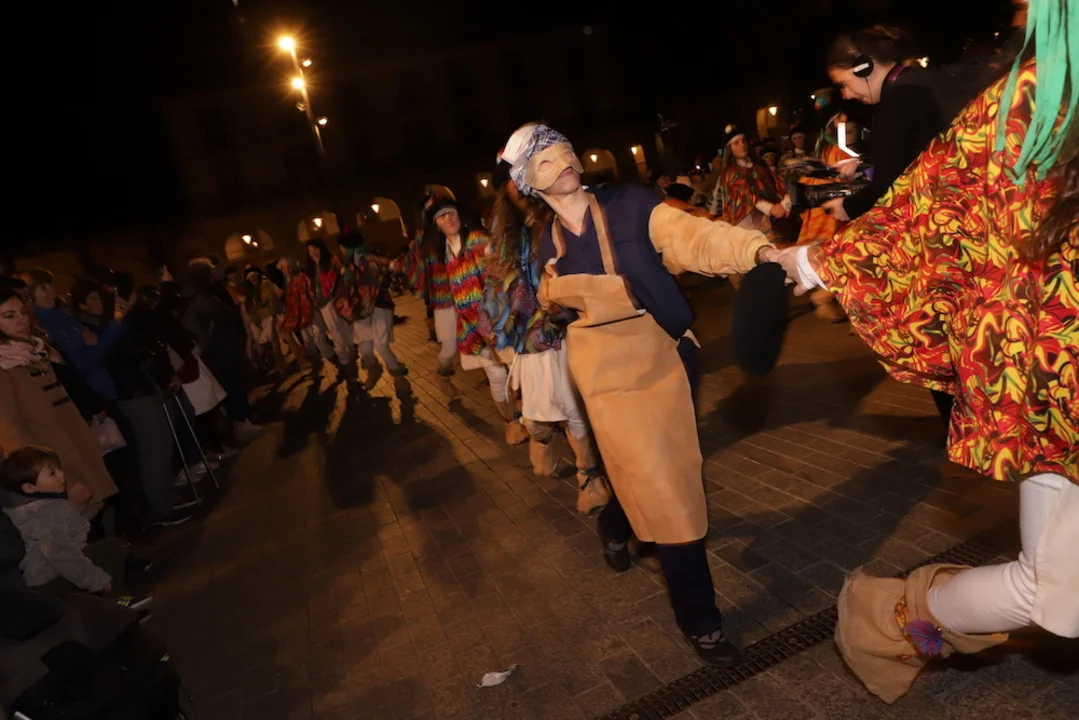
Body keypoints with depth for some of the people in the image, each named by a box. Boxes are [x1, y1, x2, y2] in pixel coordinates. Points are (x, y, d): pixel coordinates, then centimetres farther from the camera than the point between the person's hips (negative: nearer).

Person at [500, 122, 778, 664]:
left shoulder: (629, 206, -7)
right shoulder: (548, 244, 3)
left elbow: (692, 236, -23)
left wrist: (756, 249, -38)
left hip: (662, 354, 0)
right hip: (606, 370, 0)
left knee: (670, 476, 13)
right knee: (663, 490, -2)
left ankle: (614, 525, 49)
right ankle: (698, 619, 16)